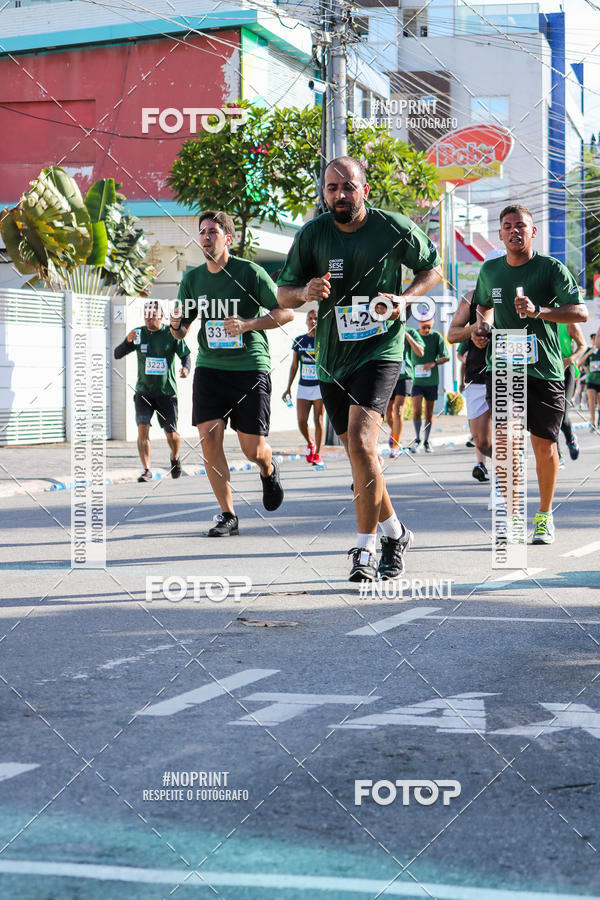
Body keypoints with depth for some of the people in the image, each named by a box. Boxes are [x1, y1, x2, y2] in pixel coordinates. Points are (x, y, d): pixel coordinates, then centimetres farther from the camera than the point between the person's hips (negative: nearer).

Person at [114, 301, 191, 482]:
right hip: (144, 391, 1)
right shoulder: (138, 333, 1)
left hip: (167, 392, -1)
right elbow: (117, 354, -1)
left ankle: (175, 457, 36)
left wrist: (186, 368, -24)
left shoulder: (171, 334, -3)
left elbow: (185, 355, -1)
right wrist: (127, 341, -21)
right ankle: (146, 471, -12)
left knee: (171, 434, 4)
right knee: (143, 428, -16)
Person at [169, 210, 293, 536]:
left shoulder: (249, 272, -6)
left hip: (251, 366, -3)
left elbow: (286, 312, -5)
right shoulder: (193, 278, 7)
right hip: (209, 366, 3)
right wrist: (176, 326, -9)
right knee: (209, 437, -11)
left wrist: (247, 324, -17)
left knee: (253, 449, -2)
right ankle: (227, 515, 0)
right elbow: (181, 331, 15)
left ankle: (269, 470, 36)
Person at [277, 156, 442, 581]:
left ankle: (366, 547, -14)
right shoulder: (312, 234, -2)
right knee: (360, 451, 13)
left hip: (380, 350, -4)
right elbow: (282, 294, 4)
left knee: (360, 442, -22)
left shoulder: (395, 228, -7)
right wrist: (305, 293, -19)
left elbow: (432, 268, 8)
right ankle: (394, 532, 34)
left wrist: (405, 297, -11)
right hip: (332, 357, 4)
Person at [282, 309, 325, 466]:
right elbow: (294, 366, 13)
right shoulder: (299, 341, 8)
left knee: (318, 420, -5)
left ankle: (317, 454, 4)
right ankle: (310, 443, 24)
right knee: (302, 421, -5)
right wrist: (288, 387, 11)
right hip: (303, 387, 3)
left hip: (320, 385, -3)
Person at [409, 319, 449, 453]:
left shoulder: (437, 337, -2)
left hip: (431, 381, 0)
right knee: (417, 410, -13)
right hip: (416, 381, 0)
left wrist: (434, 363, -22)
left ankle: (426, 441, 22)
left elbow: (445, 357, -5)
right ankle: (417, 440, 4)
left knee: (429, 413, 6)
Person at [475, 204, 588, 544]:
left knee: (544, 445, 1)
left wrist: (537, 311, -21)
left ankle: (545, 516, 19)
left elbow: (581, 313, -10)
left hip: (544, 369, -2)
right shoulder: (489, 270, 9)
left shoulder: (552, 268, -4)